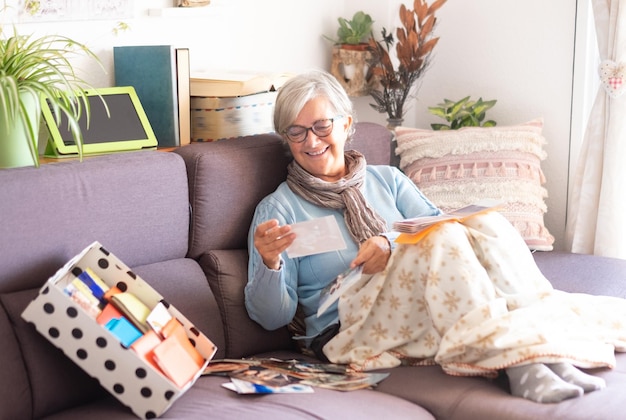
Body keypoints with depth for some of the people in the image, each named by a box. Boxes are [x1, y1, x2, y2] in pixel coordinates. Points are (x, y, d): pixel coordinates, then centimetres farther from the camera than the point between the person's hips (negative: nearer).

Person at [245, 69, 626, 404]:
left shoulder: (386, 179, 21)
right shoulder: (278, 209, 8)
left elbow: (435, 226, 5)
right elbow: (273, 316, 1)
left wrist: (394, 245, -15)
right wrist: (270, 264, -20)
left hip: (434, 308, 4)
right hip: (349, 332, -4)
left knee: (485, 223, -23)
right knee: (444, 238, -29)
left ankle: (547, 351, -36)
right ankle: (518, 364, -44)